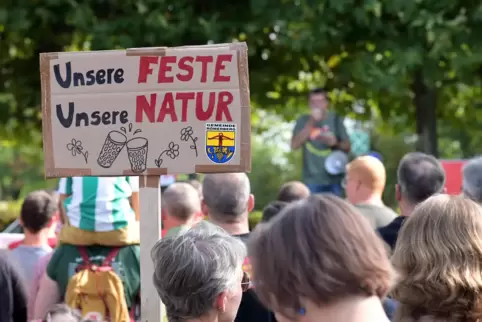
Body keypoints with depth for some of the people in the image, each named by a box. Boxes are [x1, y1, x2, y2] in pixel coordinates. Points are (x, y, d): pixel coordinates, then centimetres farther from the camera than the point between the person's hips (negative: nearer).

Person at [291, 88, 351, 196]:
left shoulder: (335, 119, 4)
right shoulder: (303, 121, 4)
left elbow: (347, 147, 8)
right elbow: (294, 145, -8)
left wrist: (335, 143, -14)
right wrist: (311, 123, -13)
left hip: (333, 179, 1)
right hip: (312, 180, -1)